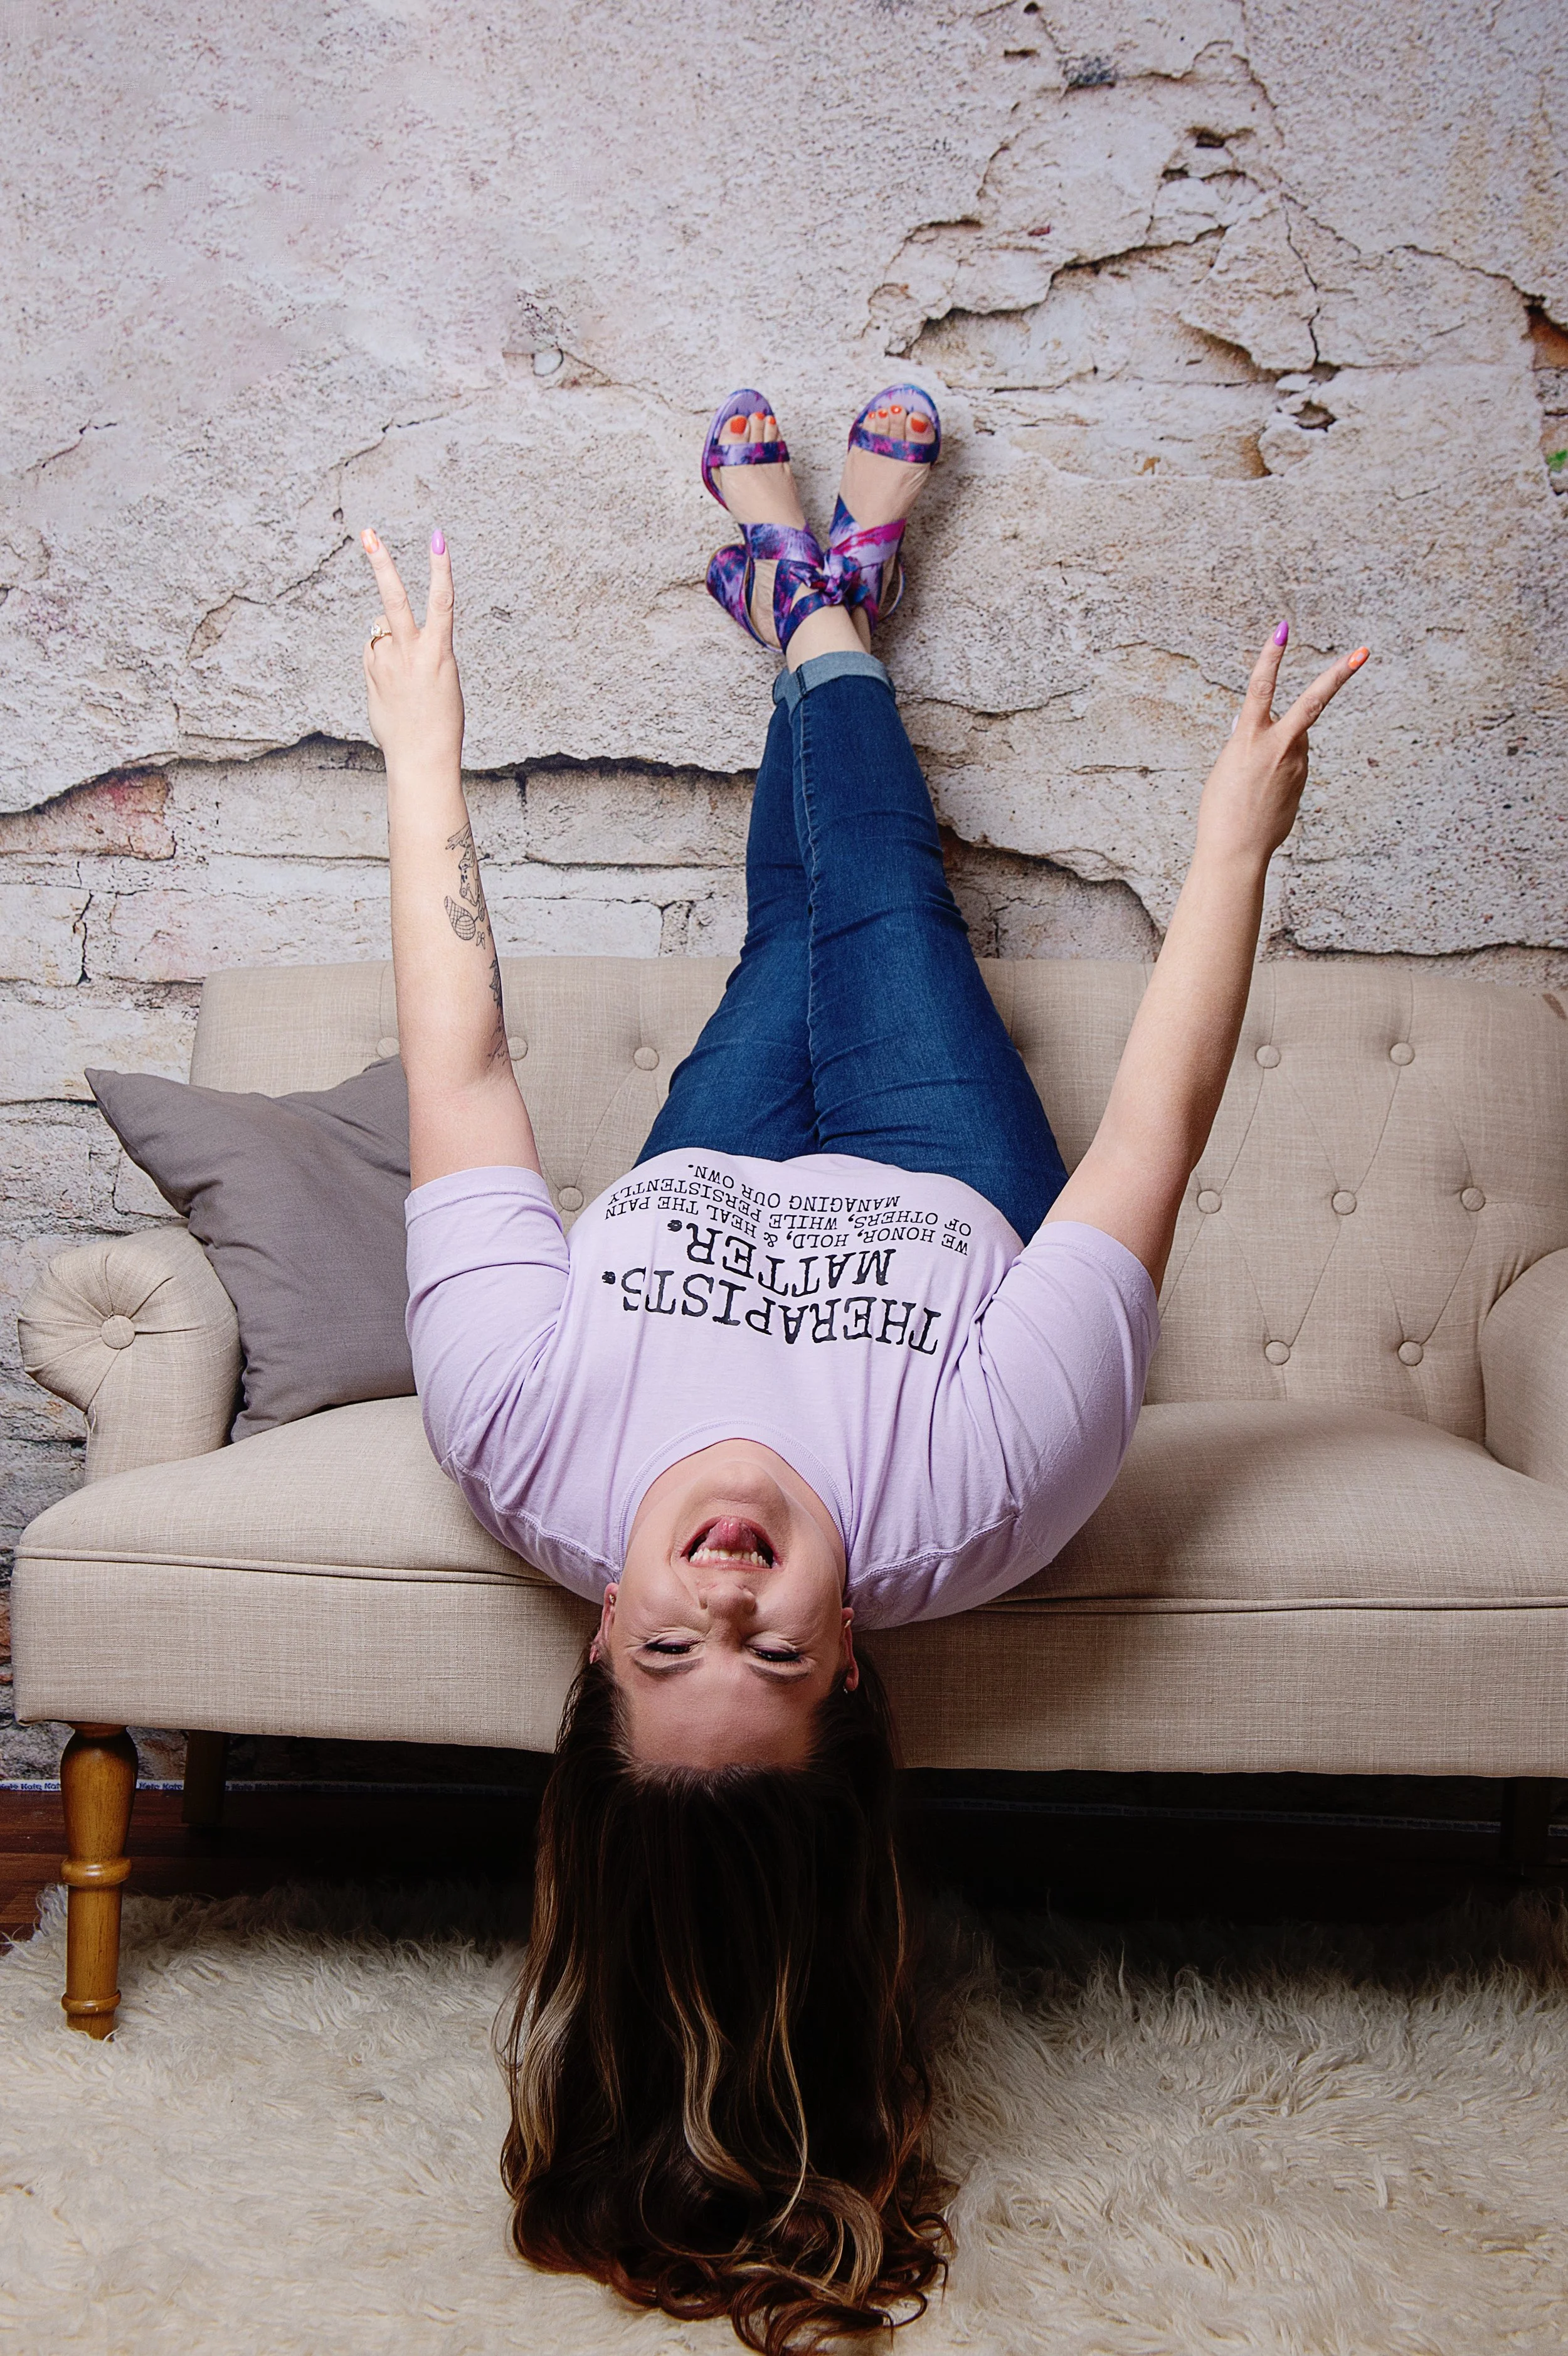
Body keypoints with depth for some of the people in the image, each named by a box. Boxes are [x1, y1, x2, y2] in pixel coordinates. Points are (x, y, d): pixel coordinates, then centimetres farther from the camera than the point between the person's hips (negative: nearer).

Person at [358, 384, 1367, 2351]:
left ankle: (801, 596, 57)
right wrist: (1237, 838, -29)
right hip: (946, 1203, -1)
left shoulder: (534, 1456, -47)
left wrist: (421, 755, -27)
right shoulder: (968, 1507, -49)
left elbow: (459, 1080, -37)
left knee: (796, 927, 23)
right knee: (879, 895, 16)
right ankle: (831, 609, 51)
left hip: (693, 1203, 1)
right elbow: (1157, 1130, -39)